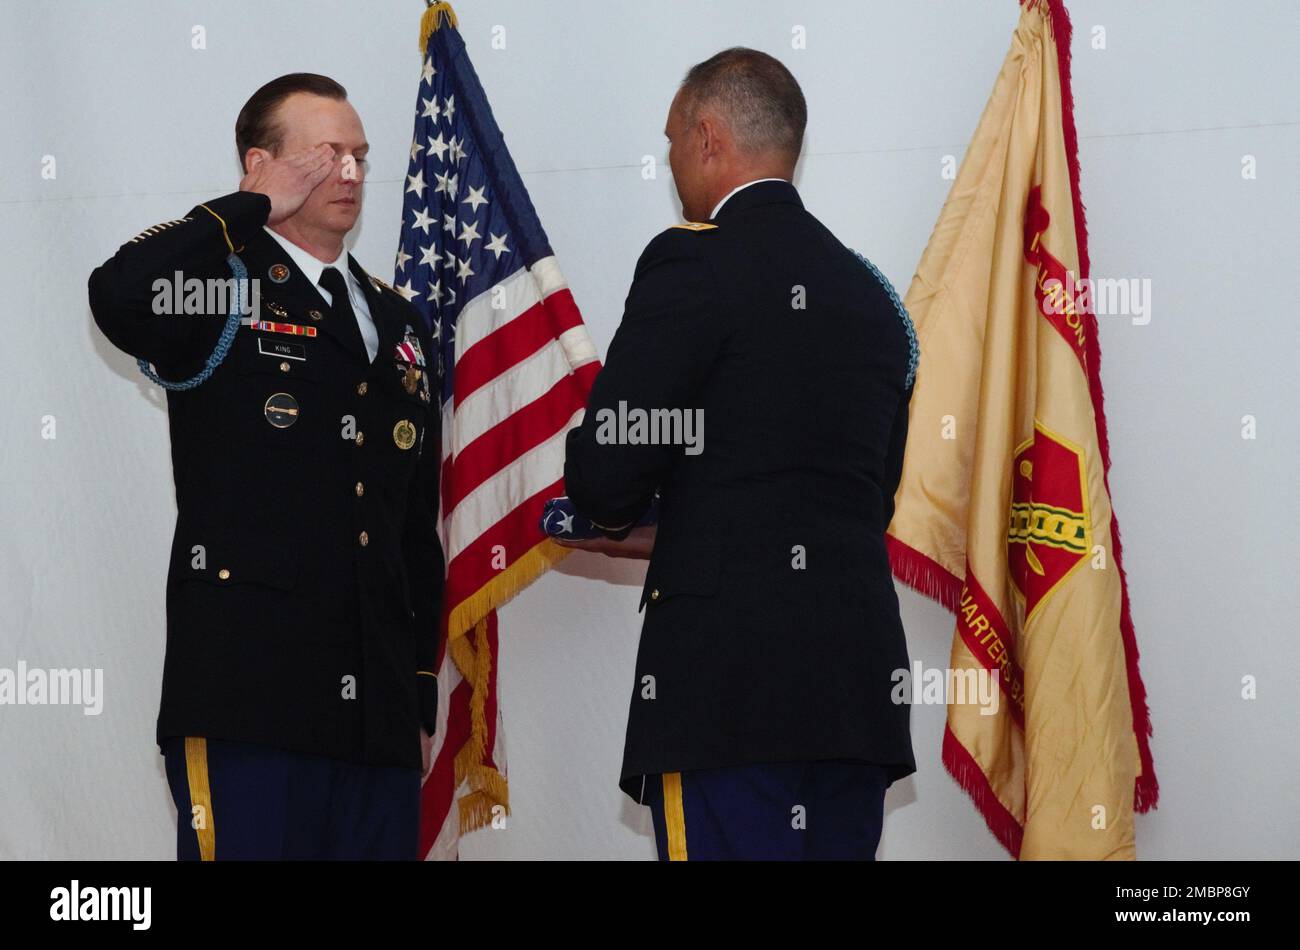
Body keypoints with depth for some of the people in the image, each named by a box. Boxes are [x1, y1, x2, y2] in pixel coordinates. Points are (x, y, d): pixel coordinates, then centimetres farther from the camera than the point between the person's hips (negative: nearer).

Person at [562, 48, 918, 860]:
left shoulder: (697, 260, -5)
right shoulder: (872, 295, 17)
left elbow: (606, 472, -9)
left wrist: (617, 519, 16)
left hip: (729, 678, -7)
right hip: (861, 685, 7)